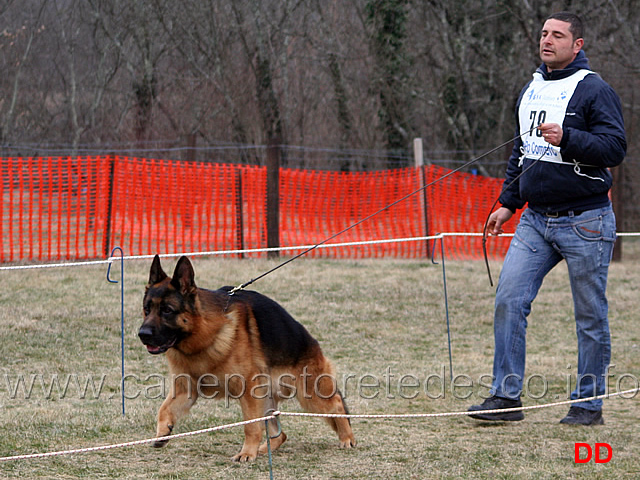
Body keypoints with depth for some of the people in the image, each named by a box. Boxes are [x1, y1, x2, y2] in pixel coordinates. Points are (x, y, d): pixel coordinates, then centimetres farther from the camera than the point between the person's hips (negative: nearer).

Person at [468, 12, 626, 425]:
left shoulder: (594, 90, -7)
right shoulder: (530, 92, 15)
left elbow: (615, 147, -16)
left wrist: (567, 138, -27)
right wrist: (508, 203, 19)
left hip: (585, 222, -6)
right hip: (535, 220, 6)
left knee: (590, 316, 3)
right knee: (508, 301, -5)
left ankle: (589, 404, 12)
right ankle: (506, 397, 0)